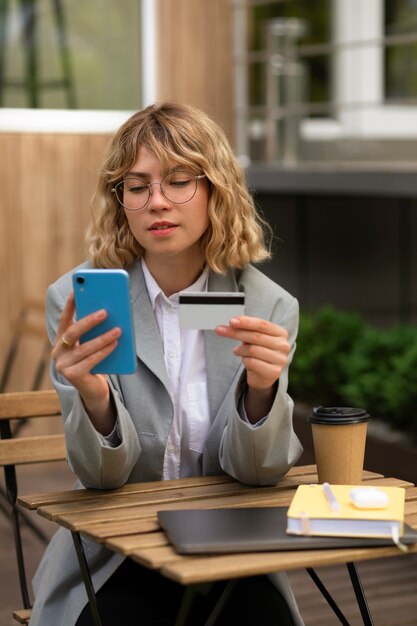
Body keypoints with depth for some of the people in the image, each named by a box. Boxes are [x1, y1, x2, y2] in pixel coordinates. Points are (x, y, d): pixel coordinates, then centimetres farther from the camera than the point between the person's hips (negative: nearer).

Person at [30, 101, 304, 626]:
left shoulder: (269, 306, -4)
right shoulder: (77, 300, -7)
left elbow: (255, 469, -7)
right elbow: (103, 475, -10)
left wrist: (261, 387, -29)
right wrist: (92, 396, -32)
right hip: (113, 563, -1)